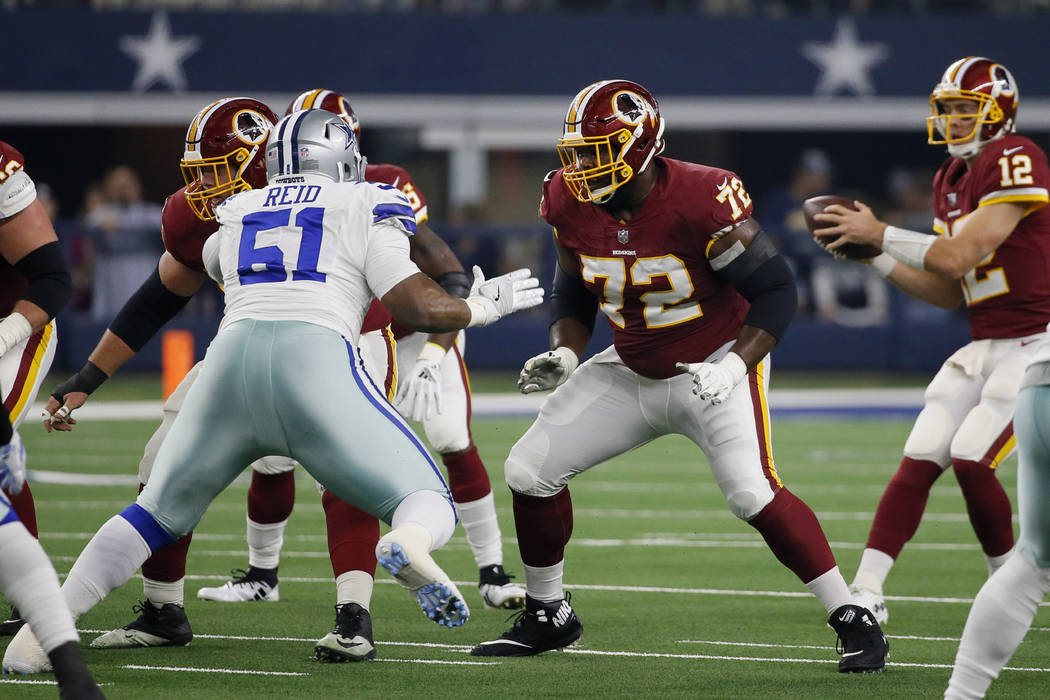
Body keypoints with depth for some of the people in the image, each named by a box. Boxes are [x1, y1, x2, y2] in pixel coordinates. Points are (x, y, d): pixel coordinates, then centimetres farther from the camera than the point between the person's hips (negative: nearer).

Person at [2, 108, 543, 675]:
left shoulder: (235, 218, 27)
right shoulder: (364, 212, 14)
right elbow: (419, 309, 5)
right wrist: (484, 307, 23)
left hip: (232, 357, 3)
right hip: (315, 361, -3)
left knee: (159, 513, 22)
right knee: (430, 507, 4)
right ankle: (407, 545, -34)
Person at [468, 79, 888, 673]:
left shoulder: (701, 201, -28)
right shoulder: (571, 203, -10)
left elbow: (776, 289, -21)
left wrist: (733, 367, -30)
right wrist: (565, 355, -7)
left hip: (715, 365, -6)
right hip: (632, 372, 6)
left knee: (752, 491, -25)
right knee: (530, 471, 1)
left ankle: (855, 621, -15)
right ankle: (547, 617, 21)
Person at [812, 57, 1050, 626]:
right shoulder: (951, 180, 14)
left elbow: (957, 258, -21)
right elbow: (950, 292, 17)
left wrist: (880, 234, -12)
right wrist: (875, 258, 8)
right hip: (983, 345, 8)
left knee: (971, 461, -18)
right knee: (918, 462, -4)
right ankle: (867, 592, -6)